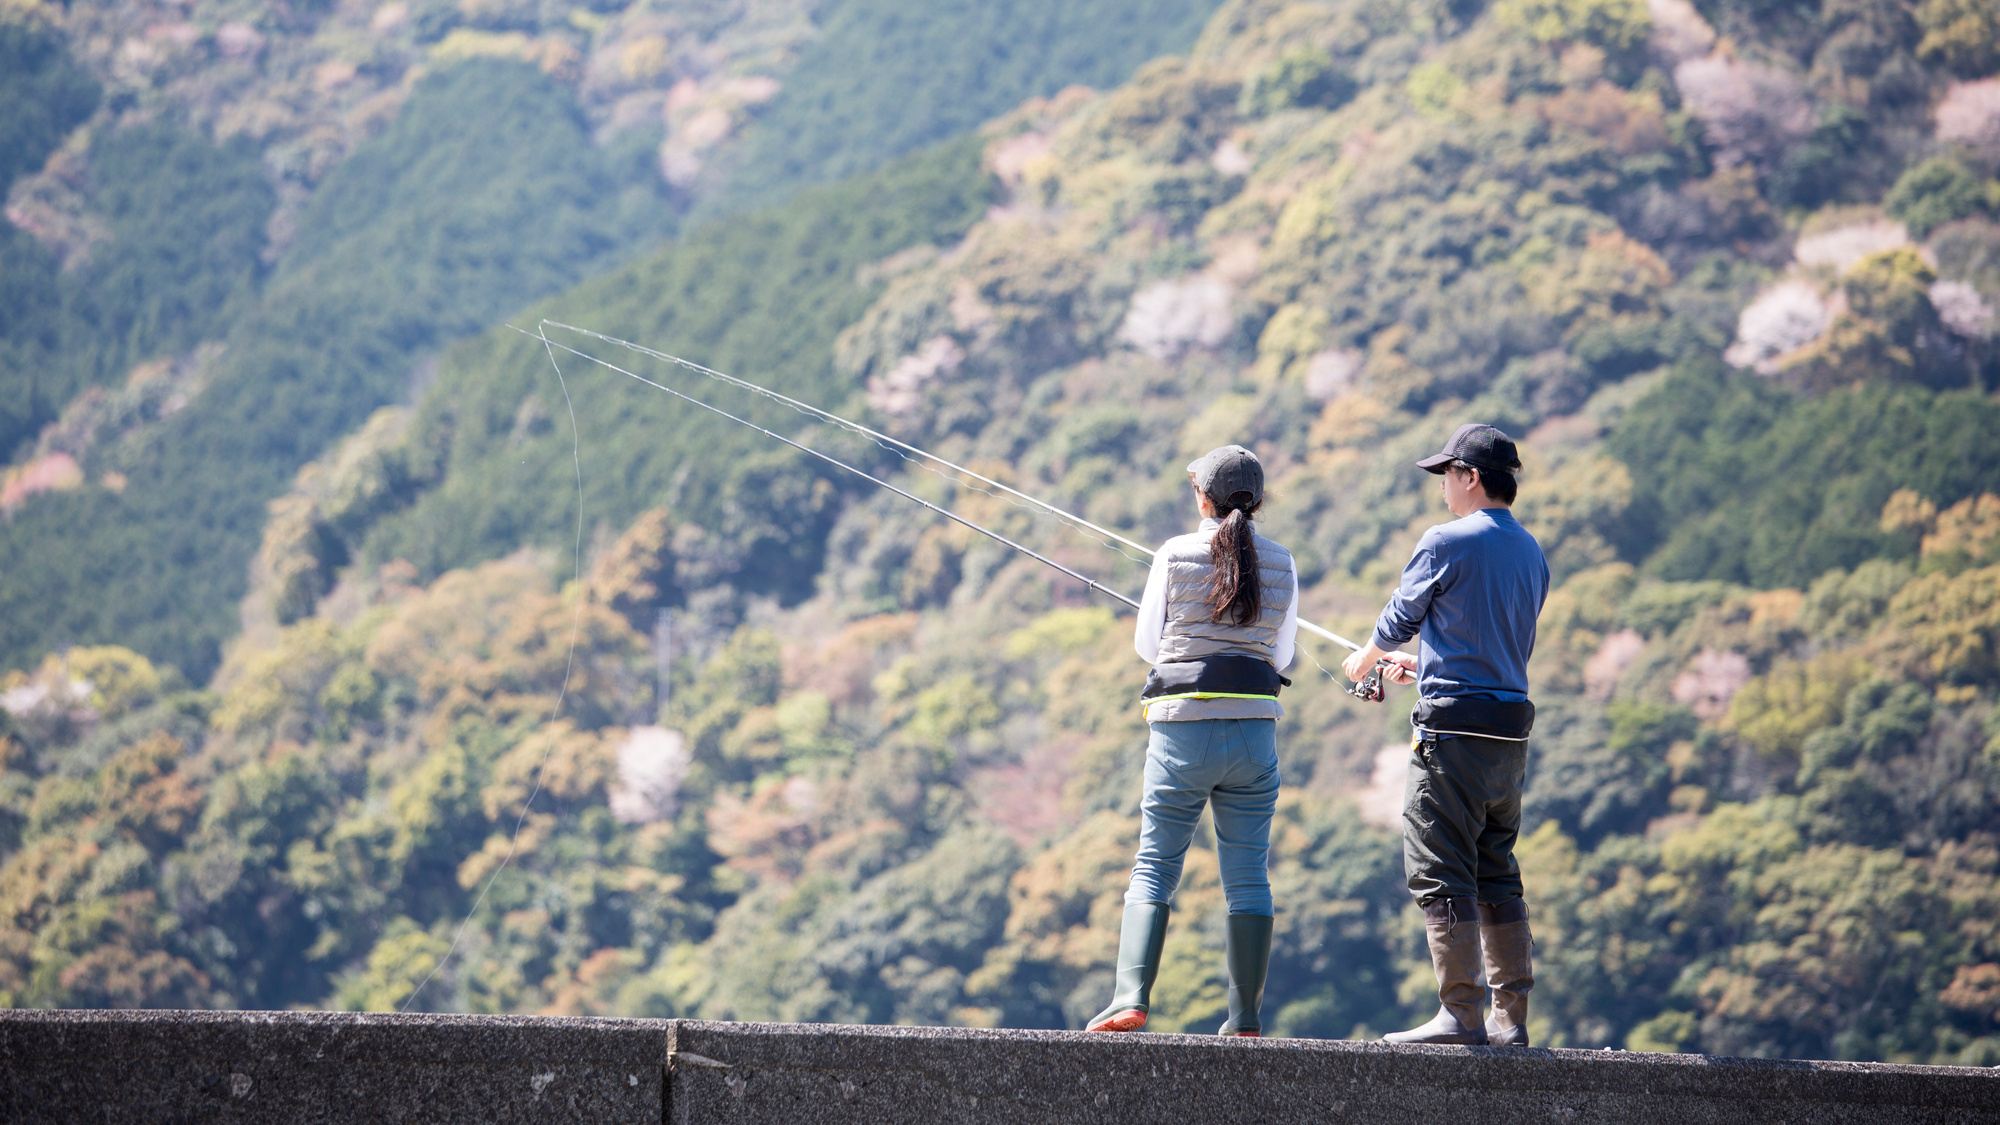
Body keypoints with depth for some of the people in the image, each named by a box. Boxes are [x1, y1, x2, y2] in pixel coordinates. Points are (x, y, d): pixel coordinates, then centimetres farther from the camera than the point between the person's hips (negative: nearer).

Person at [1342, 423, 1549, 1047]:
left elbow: (1397, 622, 1)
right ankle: (1511, 1021, 10)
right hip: (1512, 731, 8)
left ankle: (1461, 1015, -9)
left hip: (1454, 728, -8)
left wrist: (1364, 662, 23)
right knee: (1498, 877, 11)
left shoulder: (1447, 543, -9)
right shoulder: (1532, 553, 14)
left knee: (1441, 877, -5)